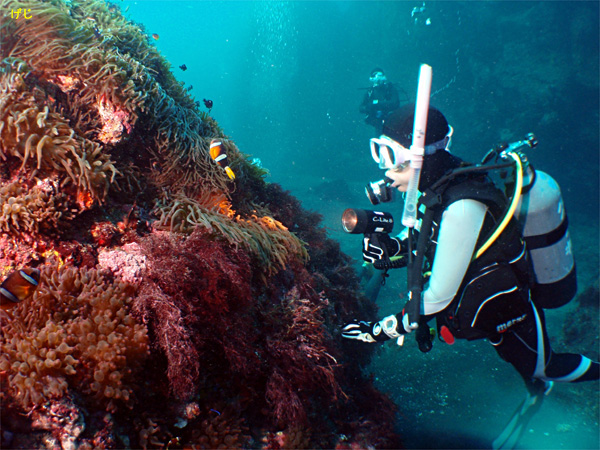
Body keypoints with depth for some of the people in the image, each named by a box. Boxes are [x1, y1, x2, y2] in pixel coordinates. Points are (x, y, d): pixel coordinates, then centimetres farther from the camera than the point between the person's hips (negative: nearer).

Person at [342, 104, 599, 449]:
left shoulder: (462, 208, -39)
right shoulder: (441, 181, -14)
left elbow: (439, 297, -33)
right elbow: (427, 233, 5)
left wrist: (382, 330, -25)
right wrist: (394, 245, -15)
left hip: (510, 314, -7)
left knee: (544, 369, 21)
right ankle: (536, 387, 55)